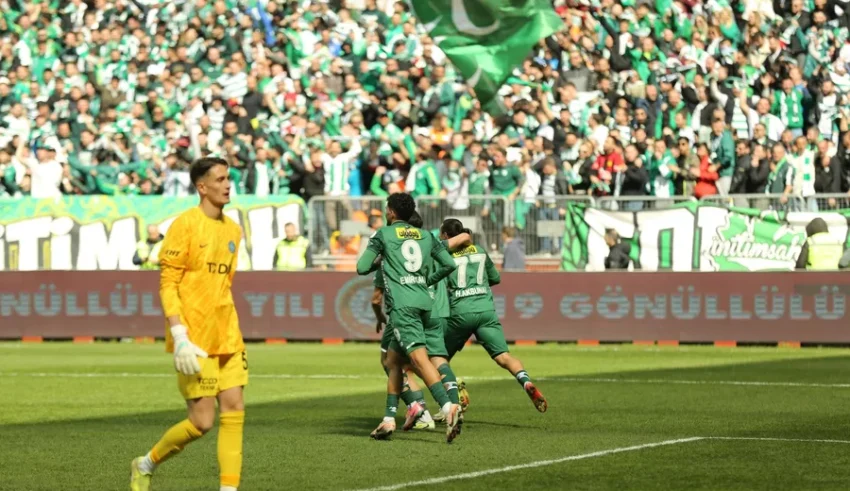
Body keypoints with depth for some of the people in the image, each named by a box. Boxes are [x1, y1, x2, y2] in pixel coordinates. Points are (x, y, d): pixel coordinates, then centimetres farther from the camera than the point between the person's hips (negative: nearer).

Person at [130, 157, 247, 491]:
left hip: (226, 338, 7)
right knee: (202, 421, -6)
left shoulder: (232, 230, 12)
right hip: (194, 340, -7)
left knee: (234, 411, -1)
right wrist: (179, 336, -19)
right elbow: (167, 284, -11)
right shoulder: (186, 225, -10)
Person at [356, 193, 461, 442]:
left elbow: (362, 268, 5)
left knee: (419, 358, -19)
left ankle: (448, 406, -38)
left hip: (402, 306, -7)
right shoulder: (426, 236, 18)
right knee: (393, 360, 17)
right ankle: (389, 420, 15)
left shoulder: (383, 234, 5)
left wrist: (376, 262, 26)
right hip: (424, 303, 7)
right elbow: (449, 264, 15)